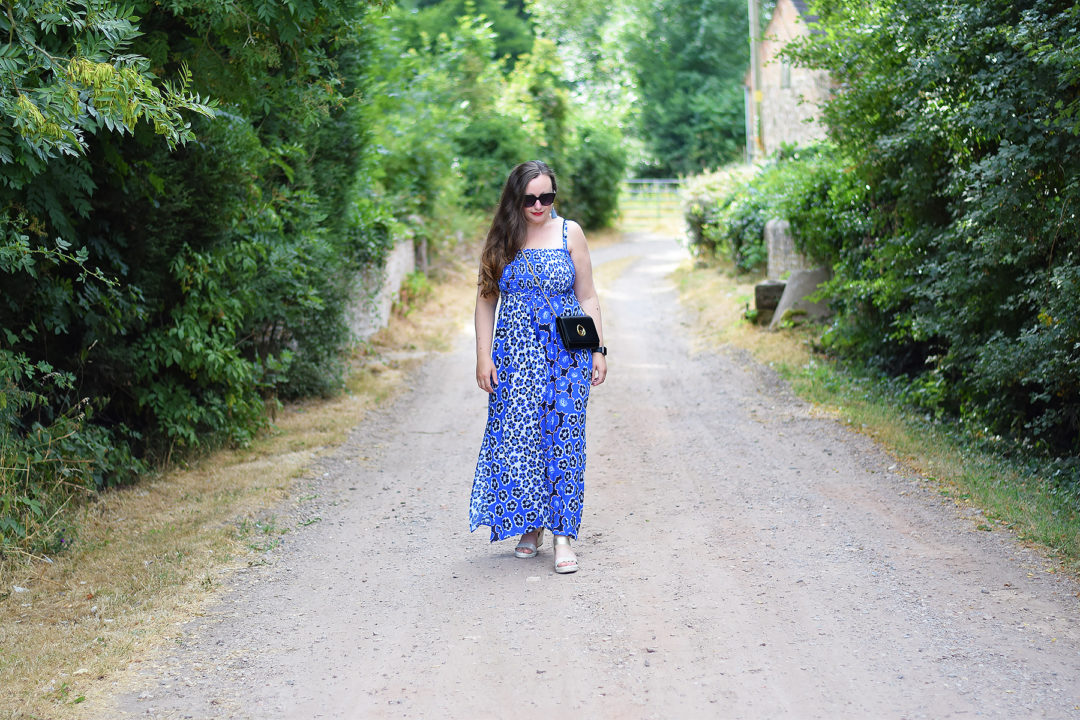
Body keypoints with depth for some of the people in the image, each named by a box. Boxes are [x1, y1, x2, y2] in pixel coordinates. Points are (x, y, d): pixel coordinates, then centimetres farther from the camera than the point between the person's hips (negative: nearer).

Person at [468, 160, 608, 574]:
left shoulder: (569, 233, 4)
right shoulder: (501, 239, 5)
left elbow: (587, 298, 7)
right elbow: (486, 299, 7)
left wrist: (598, 350, 1)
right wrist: (483, 356, 0)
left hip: (566, 352, -1)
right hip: (515, 353, 1)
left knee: (563, 437, -4)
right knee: (517, 437, 1)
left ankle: (563, 535, -1)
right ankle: (531, 528, 16)